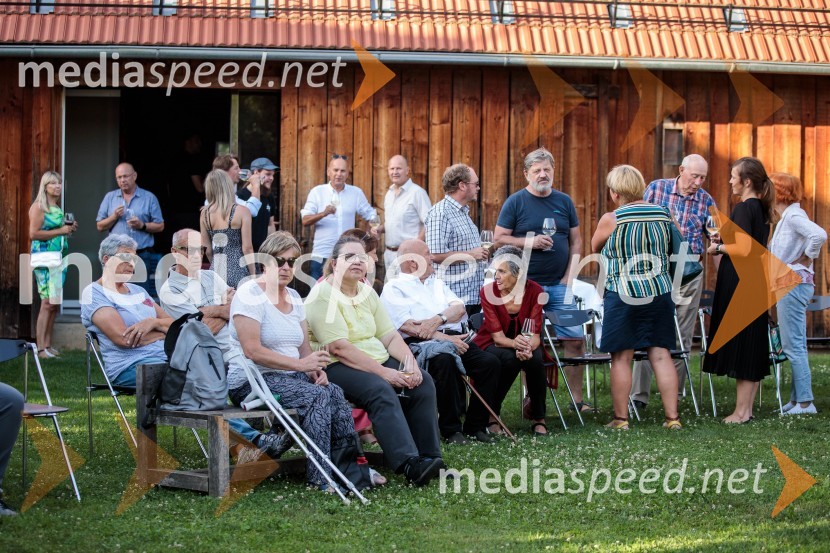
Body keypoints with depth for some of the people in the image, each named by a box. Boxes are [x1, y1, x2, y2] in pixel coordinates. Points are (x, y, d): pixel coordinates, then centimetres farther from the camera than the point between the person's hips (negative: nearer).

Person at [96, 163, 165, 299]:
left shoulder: (149, 198, 7)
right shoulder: (110, 197, 13)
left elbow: (160, 226, 6)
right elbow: (100, 226, 12)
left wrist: (142, 225, -11)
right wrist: (114, 217, -5)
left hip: (142, 255, -2)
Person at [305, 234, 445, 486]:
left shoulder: (367, 293, 15)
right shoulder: (323, 295, -12)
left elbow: (390, 336, 11)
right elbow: (339, 348, -21)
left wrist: (410, 362, -10)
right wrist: (384, 372, -23)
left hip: (379, 361, 8)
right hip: (337, 368, -8)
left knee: (423, 383, -13)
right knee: (380, 390, -33)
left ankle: (429, 457, -11)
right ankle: (408, 464, -40)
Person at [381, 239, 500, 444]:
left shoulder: (437, 283, 29)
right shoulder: (394, 288, 7)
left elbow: (459, 308, 11)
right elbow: (407, 326, -9)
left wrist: (438, 319, -12)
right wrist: (443, 338, -19)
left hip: (453, 337, 6)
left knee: (490, 362, -20)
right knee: (445, 361, -38)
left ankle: (475, 426, -9)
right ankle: (451, 429, -26)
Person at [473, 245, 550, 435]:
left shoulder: (535, 291, -14)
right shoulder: (488, 292, -17)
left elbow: (535, 334, -17)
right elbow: (497, 336, -19)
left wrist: (528, 348, -41)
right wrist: (515, 343, -42)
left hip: (526, 344, 1)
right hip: (494, 345, -1)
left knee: (535, 360, -33)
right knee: (510, 359, -36)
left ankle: (538, 418, -16)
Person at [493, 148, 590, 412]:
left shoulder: (564, 201, 11)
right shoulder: (516, 202, 1)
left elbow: (576, 241, 13)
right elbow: (499, 238, -2)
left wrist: (569, 276, 2)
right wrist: (529, 242, -16)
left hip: (559, 284, 3)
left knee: (575, 340, -2)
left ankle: (577, 399, 6)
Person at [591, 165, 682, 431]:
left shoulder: (611, 220, -6)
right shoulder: (664, 214, 4)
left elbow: (595, 248, 11)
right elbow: (673, 249, 19)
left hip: (623, 295, -4)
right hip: (660, 293, 4)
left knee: (621, 358, 3)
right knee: (661, 355, 5)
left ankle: (621, 418, 6)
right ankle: (672, 417, 5)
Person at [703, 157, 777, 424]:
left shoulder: (743, 209, -15)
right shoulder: (761, 209, 13)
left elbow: (743, 249, -24)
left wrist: (718, 248, -9)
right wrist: (725, 244, 15)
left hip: (738, 284, -9)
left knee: (738, 347, -5)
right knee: (752, 348, 11)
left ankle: (741, 412, -3)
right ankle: (747, 409, 16)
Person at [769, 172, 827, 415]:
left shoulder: (794, 216, -14)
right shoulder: (787, 217, 16)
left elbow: (819, 235, -30)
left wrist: (806, 259, -19)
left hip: (794, 283, -11)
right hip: (788, 284, 11)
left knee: (793, 345, -9)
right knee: (795, 346, 12)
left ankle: (805, 402, -7)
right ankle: (798, 399, 16)